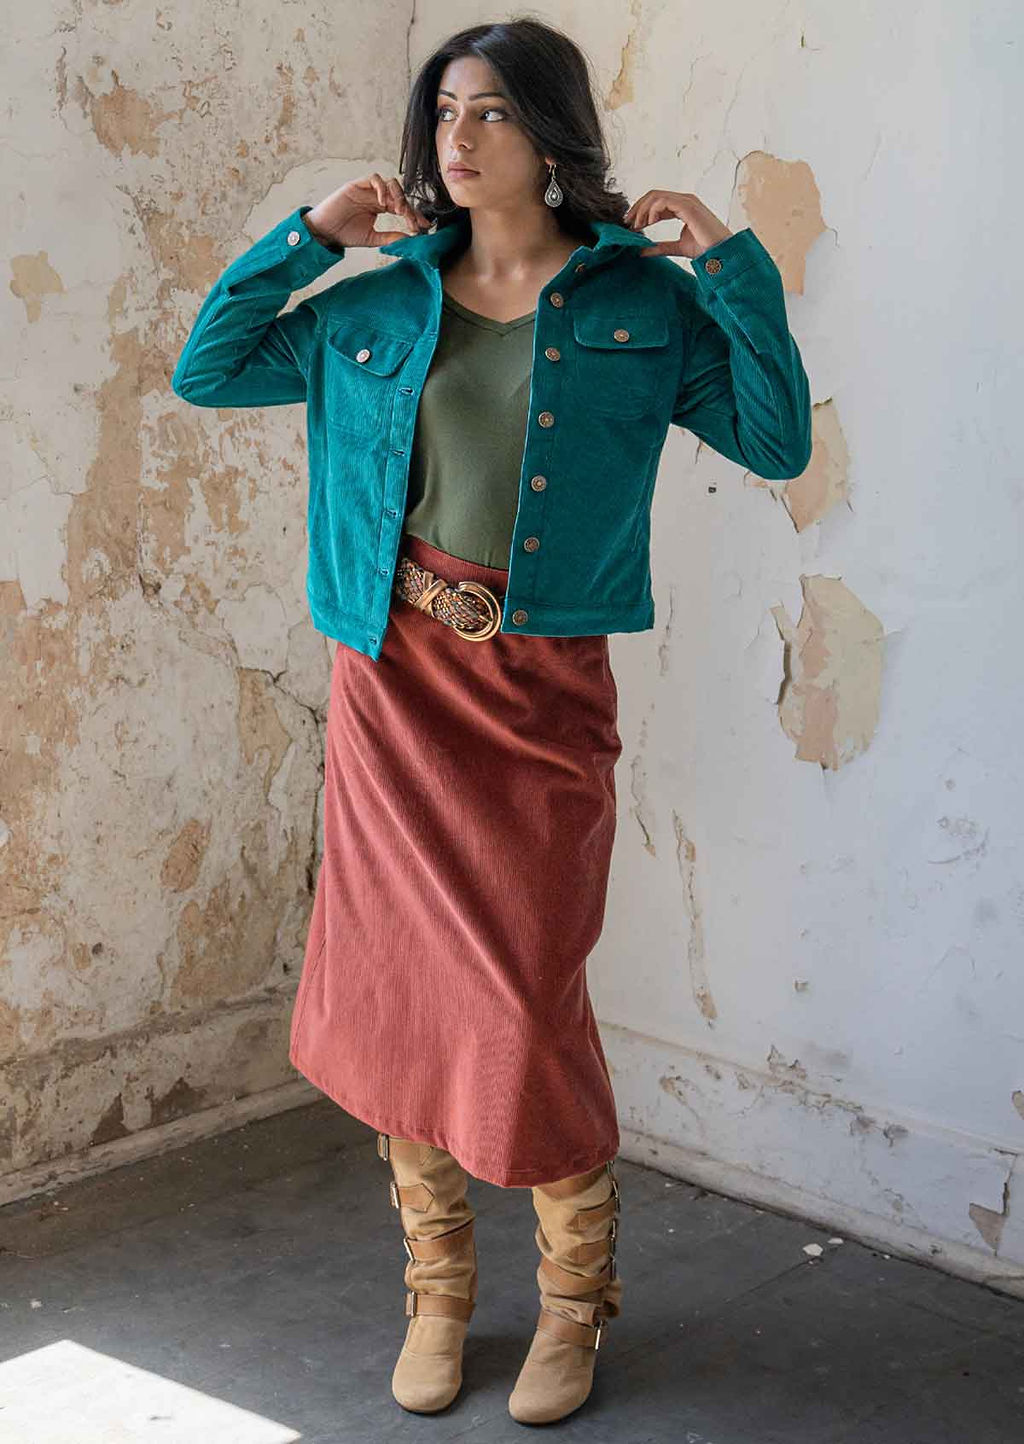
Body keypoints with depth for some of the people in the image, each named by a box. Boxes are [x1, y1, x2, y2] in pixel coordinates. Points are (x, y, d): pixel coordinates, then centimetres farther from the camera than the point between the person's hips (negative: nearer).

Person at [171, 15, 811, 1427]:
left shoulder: (642, 301, 3)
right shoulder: (381, 307, 10)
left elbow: (779, 441, -3)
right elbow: (205, 370, 15)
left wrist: (732, 263, -8)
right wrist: (310, 236, 7)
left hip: (540, 689, -3)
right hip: (396, 678, 3)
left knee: (524, 999, -4)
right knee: (403, 988, 6)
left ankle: (574, 1302, 19)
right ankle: (437, 1291, 24)